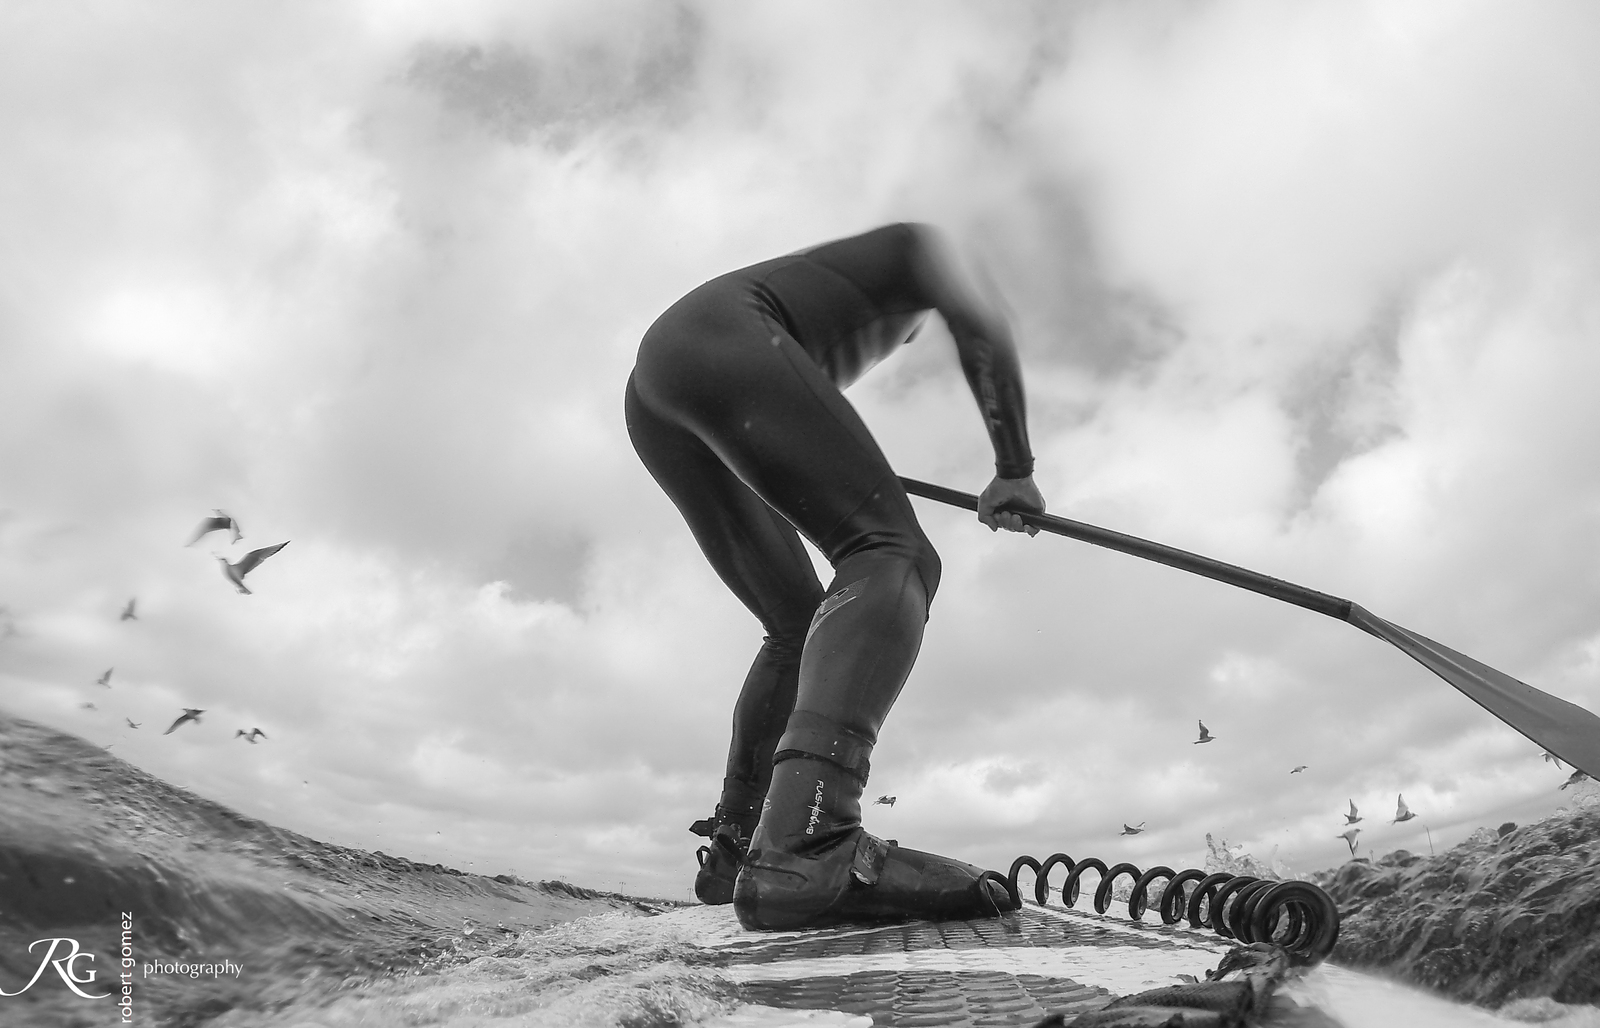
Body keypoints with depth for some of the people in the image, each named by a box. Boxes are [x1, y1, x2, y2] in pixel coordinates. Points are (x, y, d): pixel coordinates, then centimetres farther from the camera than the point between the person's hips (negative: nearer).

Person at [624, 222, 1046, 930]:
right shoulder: (914, 247, 24)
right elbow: (983, 328, 4)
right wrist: (1015, 471, 4)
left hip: (650, 405, 9)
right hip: (717, 338, -9)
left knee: (799, 624, 10)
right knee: (894, 557, -21)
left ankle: (733, 846, 7)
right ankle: (804, 848, -42)